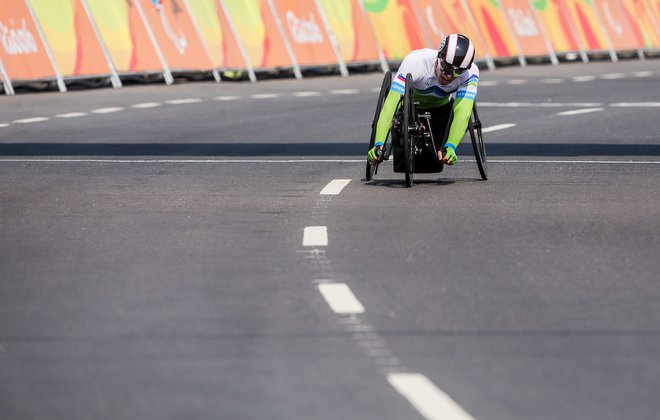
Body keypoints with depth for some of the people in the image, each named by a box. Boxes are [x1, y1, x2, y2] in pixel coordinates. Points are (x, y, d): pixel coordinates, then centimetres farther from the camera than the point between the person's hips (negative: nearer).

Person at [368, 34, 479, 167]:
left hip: (441, 108, 1)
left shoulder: (470, 74, -35)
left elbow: (462, 113, -44)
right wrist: (378, 144, -58)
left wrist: (450, 148, -61)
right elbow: (390, 105, -46)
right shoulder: (414, 62, -41)